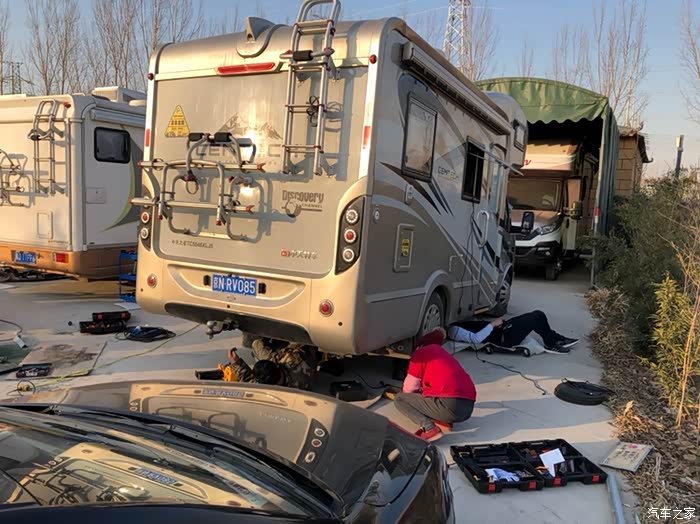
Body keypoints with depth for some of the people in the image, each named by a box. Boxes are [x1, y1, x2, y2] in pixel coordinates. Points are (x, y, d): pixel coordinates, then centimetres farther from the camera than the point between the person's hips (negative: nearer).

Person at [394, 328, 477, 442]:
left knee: (399, 399, 11)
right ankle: (444, 421, 11)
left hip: (449, 405, -8)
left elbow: (409, 389, 8)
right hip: (469, 407, 8)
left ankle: (429, 428, -9)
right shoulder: (443, 353, 27)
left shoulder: (420, 353, 6)